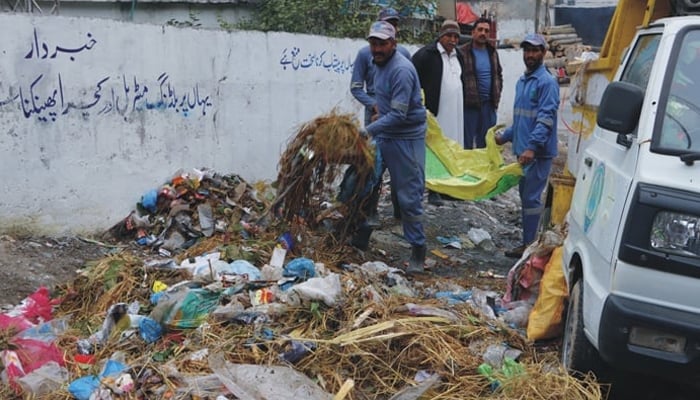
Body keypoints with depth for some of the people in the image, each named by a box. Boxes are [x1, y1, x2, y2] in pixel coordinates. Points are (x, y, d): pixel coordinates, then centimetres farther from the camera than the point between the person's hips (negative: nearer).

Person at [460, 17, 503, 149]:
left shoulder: (492, 52, 11)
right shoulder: (463, 52, -10)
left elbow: (498, 75, 21)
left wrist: (496, 97, 13)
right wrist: (464, 97, -11)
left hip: (488, 104, 6)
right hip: (469, 104, -6)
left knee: (485, 142, 14)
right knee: (467, 142, 2)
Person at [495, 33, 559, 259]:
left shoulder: (547, 82, -11)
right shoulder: (522, 82, 16)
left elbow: (546, 118, -20)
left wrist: (532, 147, -28)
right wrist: (505, 136, 25)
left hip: (538, 153, -9)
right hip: (523, 150, 9)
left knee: (531, 198, -6)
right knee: (525, 196, 14)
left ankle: (530, 245, 1)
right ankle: (528, 243, 23)